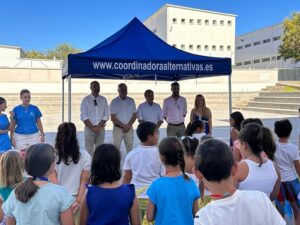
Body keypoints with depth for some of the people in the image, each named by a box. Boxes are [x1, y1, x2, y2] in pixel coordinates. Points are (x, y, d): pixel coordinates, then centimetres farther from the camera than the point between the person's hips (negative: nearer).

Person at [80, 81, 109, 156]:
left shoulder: (103, 100, 7)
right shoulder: (86, 100, 0)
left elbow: (106, 115, 3)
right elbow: (83, 116, -4)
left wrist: (98, 127, -8)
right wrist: (92, 127, -11)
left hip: (101, 129, 2)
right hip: (89, 128, -2)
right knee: (89, 150, -4)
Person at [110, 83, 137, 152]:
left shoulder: (131, 101, 6)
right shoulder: (114, 102, -3)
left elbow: (134, 115, 7)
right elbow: (113, 118, -6)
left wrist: (129, 125, -8)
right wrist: (124, 125, -11)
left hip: (129, 128, 3)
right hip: (118, 128, -2)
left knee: (130, 148, 3)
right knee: (116, 148, -4)